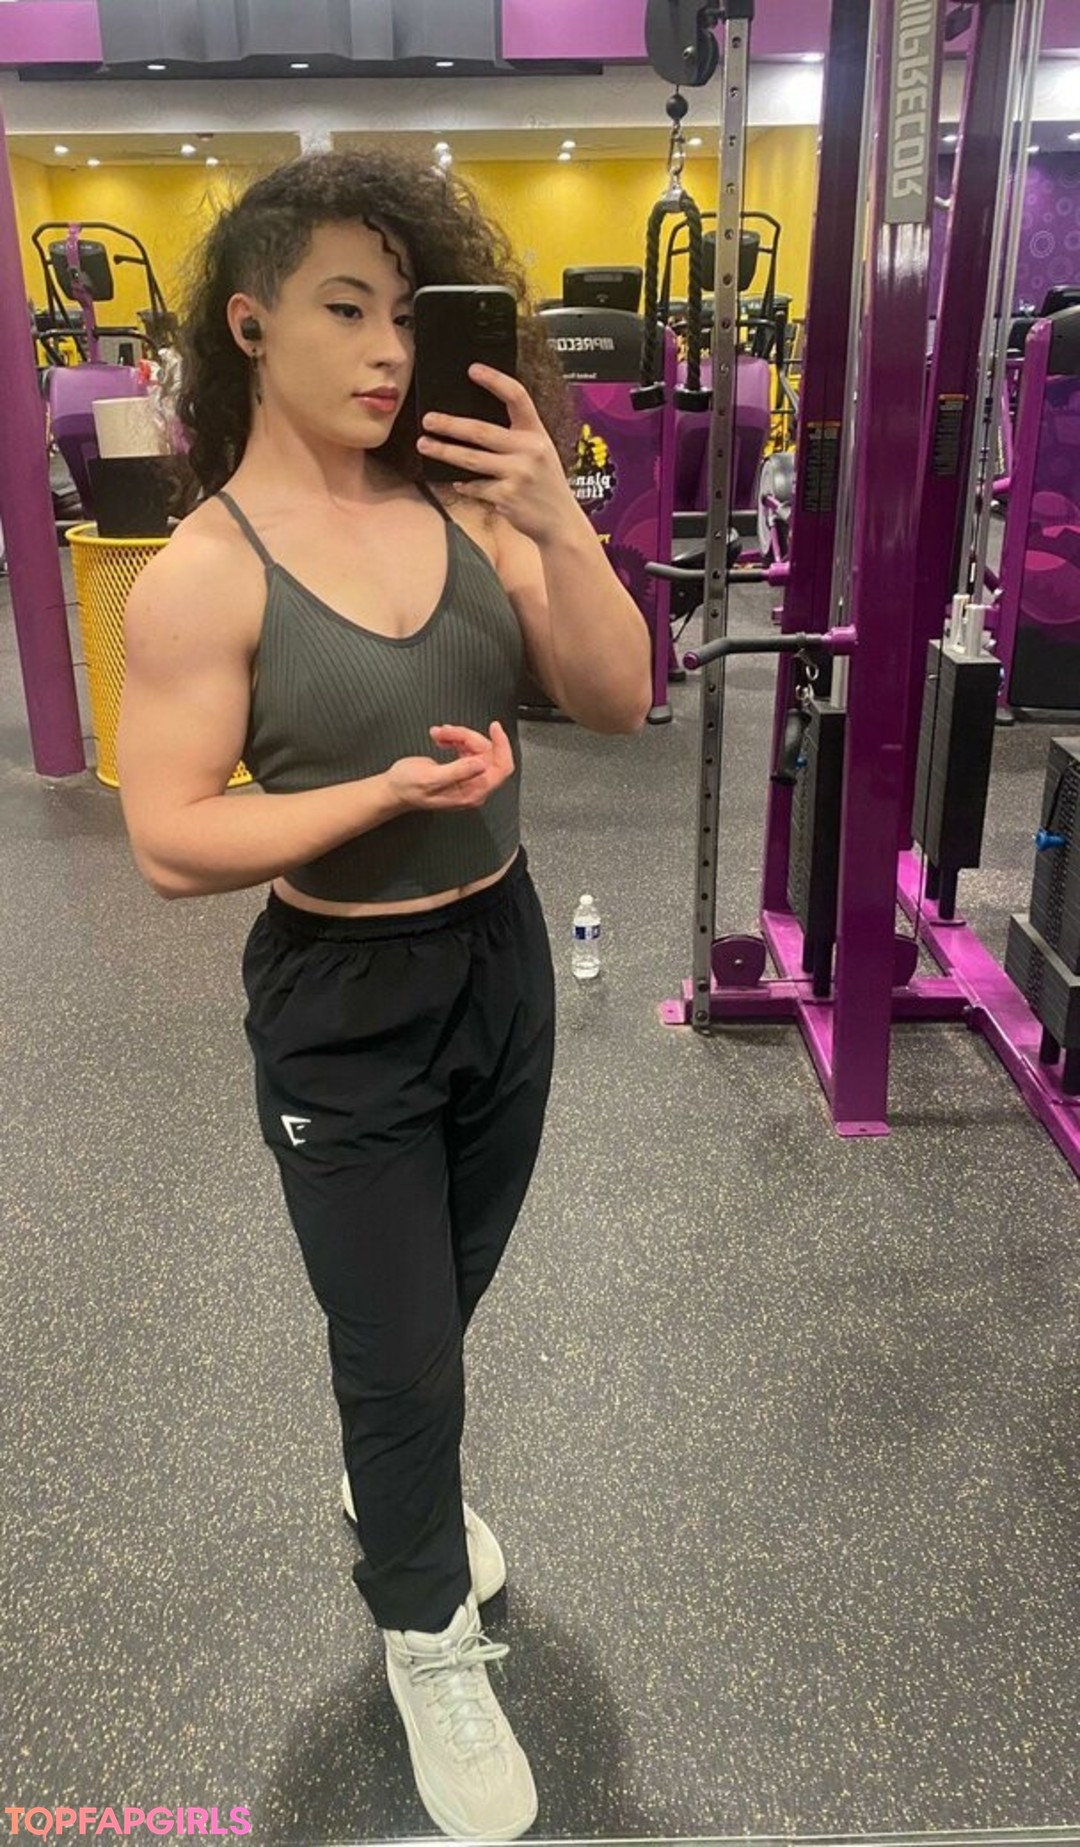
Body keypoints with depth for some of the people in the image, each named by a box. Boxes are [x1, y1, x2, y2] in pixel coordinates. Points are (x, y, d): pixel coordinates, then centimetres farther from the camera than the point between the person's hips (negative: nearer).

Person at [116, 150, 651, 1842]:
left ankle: (388, 1482, 58)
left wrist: (559, 523, -21)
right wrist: (395, 789, -27)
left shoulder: (462, 510, -5)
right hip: (344, 1008, -4)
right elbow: (171, 846, -17)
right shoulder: (202, 577, -15)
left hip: (504, 957, 5)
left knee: (437, 1307, 25)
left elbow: (618, 703, -7)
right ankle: (428, 1637, 40)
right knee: (401, 1346, 11)